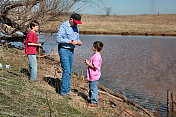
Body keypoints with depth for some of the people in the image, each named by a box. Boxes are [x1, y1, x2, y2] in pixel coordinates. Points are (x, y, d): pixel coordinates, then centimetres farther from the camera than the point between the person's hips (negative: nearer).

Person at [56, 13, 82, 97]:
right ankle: (63, 92, -4)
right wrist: (70, 41, -25)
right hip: (63, 50, -7)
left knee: (69, 72, 11)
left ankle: (67, 90, 20)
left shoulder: (76, 28, 12)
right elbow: (58, 39, -20)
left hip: (71, 51, 8)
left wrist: (79, 42, -7)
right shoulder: (63, 26, -11)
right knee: (66, 71, -12)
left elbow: (77, 39, 17)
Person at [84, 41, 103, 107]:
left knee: (93, 89, -3)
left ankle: (94, 102, 4)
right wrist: (88, 62, 8)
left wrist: (88, 63, -17)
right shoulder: (95, 55, 10)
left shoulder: (96, 57, -23)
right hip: (92, 76, 11)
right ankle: (92, 99, 34)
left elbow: (95, 67, -26)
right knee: (91, 88, 21)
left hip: (94, 76, -11)